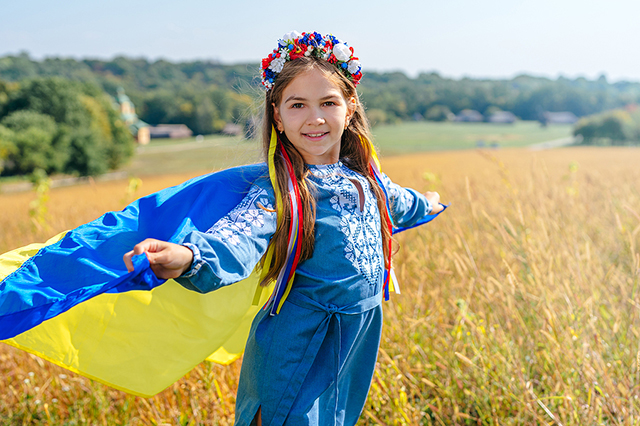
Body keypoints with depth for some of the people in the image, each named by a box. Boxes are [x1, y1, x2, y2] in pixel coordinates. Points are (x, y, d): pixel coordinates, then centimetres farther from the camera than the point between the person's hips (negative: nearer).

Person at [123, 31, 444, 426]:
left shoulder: (365, 177, 2)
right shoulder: (277, 193, -17)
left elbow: (395, 203, 26)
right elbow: (237, 237, -36)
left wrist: (424, 203, 47)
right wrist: (188, 257, -57)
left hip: (358, 347, 6)